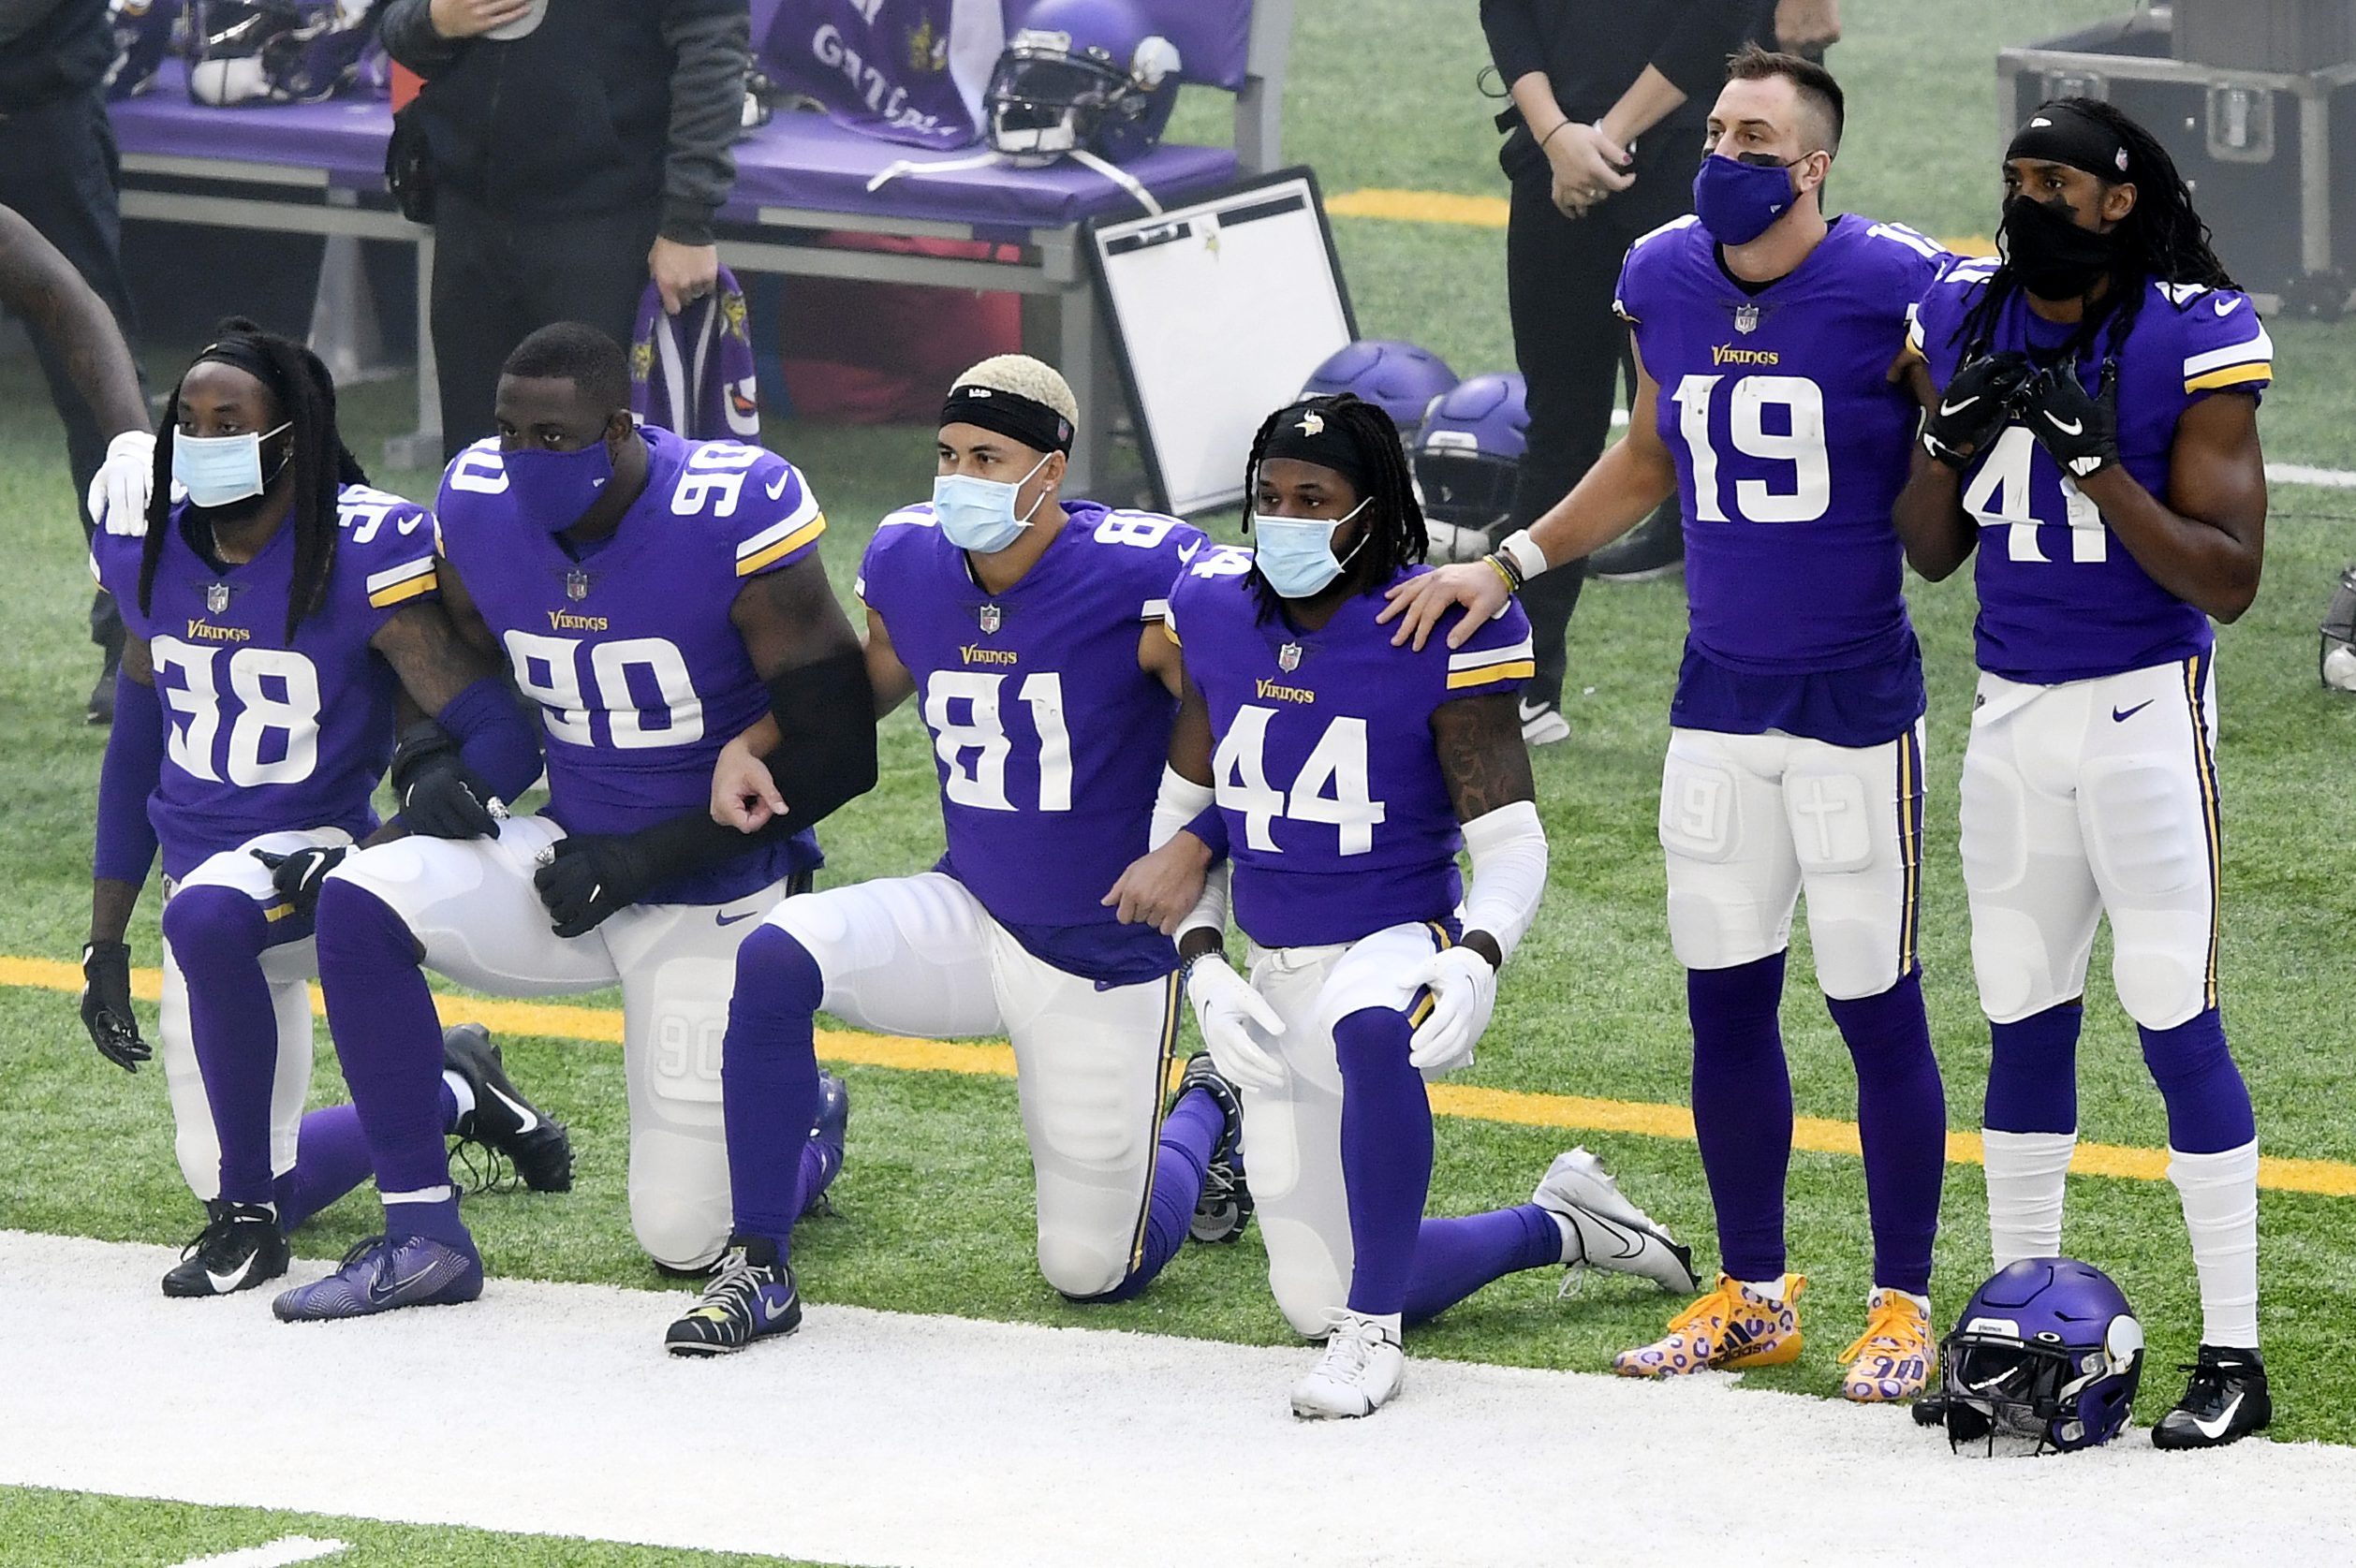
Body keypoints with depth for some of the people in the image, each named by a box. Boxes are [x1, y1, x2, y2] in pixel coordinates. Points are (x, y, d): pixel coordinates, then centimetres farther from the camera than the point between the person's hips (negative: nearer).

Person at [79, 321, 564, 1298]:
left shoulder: (361, 559, -18)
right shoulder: (150, 551, 1)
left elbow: (501, 739, -21)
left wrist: (380, 854, -36)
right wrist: (105, 943, 13)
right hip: (203, 870, 7)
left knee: (204, 915, -41)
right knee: (245, 1186, 8)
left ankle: (249, 1216, -26)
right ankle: (450, 1095, 34)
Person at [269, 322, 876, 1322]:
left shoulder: (732, 522, -23)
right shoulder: (482, 507, -7)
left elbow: (837, 753, -19)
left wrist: (643, 861, -19)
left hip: (715, 896, -5)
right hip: (576, 861, 5)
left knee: (684, 1239, -4)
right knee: (357, 904, -22)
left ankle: (802, 1138, 33)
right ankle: (420, 1238, -13)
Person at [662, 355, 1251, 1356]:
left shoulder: (1140, 576, -21)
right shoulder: (910, 560, -4)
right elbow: (869, 684, 16)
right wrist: (751, 745, -1)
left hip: (1107, 959, -4)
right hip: (970, 916, 4)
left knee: (1092, 1271, 3)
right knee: (774, 961, -24)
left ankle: (1205, 1118, 38)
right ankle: (759, 1265, -13)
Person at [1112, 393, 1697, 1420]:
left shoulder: (1436, 628, -14)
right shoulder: (1217, 613, 1)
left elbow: (1511, 843, -13)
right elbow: (1184, 814, 11)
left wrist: (1477, 962, -33)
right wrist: (1204, 968, -5)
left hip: (1402, 942, -6)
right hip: (1274, 976, 6)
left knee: (1368, 1028, -46)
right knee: (1312, 1300, 10)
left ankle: (1370, 1334, -32)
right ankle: (1561, 1228, 34)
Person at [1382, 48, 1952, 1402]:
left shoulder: (1892, 290, -13)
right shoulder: (1666, 280, 3)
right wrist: (1509, 566, 15)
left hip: (1857, 702, -5)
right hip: (1721, 696, 5)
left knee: (1878, 1007, 0)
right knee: (1725, 1001, 9)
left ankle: (1904, 1305, 11)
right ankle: (1753, 1294, 22)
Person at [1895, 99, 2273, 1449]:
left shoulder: (2193, 339, -11)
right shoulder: (1967, 321, 5)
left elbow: (2229, 578, -13)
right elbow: (1930, 554, 11)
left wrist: (2095, 464, -23)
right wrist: (1953, 436, -8)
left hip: (2145, 711, -5)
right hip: (2014, 715, 5)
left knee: (2177, 1022, -6)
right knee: (2024, 1018, 10)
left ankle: (2237, 1355, -2)